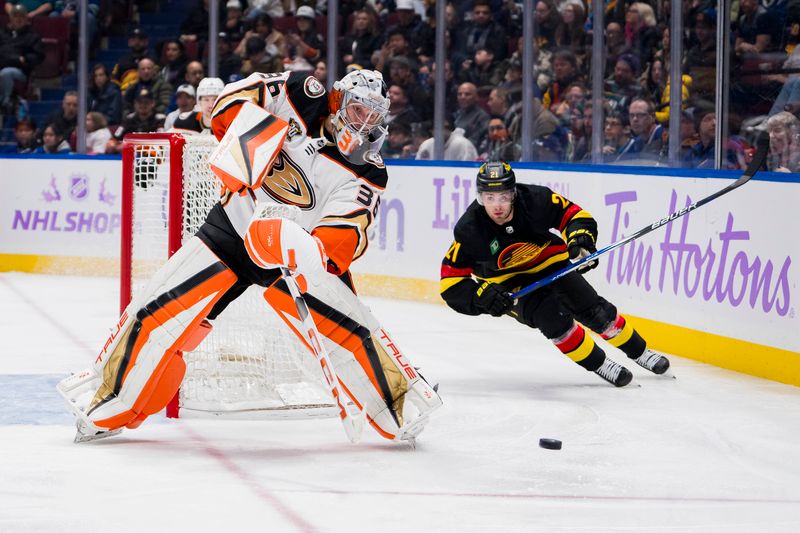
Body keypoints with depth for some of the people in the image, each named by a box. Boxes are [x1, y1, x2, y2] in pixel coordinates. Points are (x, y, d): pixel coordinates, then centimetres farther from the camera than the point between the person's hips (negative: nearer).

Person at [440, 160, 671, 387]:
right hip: (508, 285, -2)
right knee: (552, 317, -24)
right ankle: (598, 364, -4)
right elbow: (451, 278, -21)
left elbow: (574, 215, -15)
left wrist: (580, 241, -35)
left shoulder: (535, 199, -27)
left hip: (549, 263, 2)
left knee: (595, 311, 1)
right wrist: (482, 295, -36)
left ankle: (640, 352, 25)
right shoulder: (469, 230, -27)